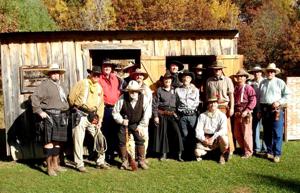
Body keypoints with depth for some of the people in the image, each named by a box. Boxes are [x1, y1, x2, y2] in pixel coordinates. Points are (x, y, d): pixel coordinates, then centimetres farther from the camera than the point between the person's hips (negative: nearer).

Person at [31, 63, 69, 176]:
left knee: (58, 142, 11)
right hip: (49, 116, -8)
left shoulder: (59, 86, 22)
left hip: (61, 117, 8)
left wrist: (65, 114, 18)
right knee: (49, 142, -7)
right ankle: (49, 167, -1)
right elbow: (34, 97, -12)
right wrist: (39, 111, -15)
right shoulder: (45, 85, -4)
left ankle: (55, 165, 21)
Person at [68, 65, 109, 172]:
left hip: (93, 116, 6)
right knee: (78, 140, -2)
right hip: (81, 116, -5)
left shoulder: (99, 87, 13)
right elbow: (71, 97, -5)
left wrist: (100, 119, 6)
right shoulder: (82, 83, -5)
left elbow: (101, 104, 13)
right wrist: (75, 109, 7)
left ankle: (100, 161, 20)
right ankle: (79, 164, 8)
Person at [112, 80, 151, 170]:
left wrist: (141, 125, -10)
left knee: (140, 140, -7)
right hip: (124, 123, 0)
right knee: (122, 141, -3)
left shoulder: (143, 98, -15)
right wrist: (121, 120, -19)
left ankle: (141, 161, 8)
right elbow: (115, 112, -6)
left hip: (137, 124, 0)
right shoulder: (122, 98, -17)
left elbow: (147, 113, -9)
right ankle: (124, 161, 12)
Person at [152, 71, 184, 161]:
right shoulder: (159, 90, 0)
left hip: (172, 114, 2)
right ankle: (163, 154, 17)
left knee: (176, 132, -10)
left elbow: (177, 102, 11)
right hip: (162, 115, -2)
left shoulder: (174, 90, 9)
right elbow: (155, 104, -1)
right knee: (163, 133, 5)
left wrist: (176, 113, 4)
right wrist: (155, 116, -5)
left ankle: (179, 153, -2)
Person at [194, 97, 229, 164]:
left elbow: (223, 130, -13)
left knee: (223, 138, -35)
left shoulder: (221, 115, 0)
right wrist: (204, 139, -19)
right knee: (197, 152, -26)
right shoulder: (202, 116, 4)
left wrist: (213, 138, -24)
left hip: (217, 138, 0)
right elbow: (198, 130, -2)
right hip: (205, 139, 0)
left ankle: (223, 155, -4)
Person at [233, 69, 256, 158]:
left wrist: (246, 111, -19)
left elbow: (253, 101, -12)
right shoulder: (235, 88, 13)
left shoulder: (248, 88, -6)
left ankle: (248, 152, 11)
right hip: (237, 114, 7)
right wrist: (233, 110, 8)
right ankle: (243, 149, 29)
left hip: (245, 114, -7)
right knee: (237, 134, 12)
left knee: (246, 134, -2)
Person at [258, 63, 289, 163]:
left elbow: (287, 95, -1)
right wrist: (259, 110, 12)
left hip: (276, 110, -5)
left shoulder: (280, 82, 1)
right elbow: (259, 97, 16)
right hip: (264, 109, 5)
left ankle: (277, 154, 0)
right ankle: (269, 152, 21)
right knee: (267, 132, 10)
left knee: (277, 133, -6)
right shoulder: (262, 83, 14)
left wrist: (279, 102, -15)